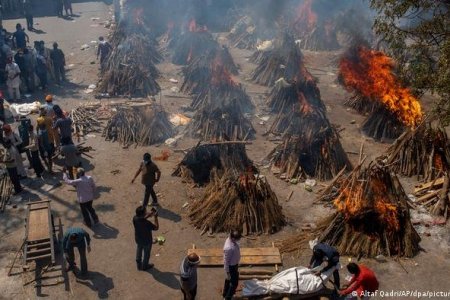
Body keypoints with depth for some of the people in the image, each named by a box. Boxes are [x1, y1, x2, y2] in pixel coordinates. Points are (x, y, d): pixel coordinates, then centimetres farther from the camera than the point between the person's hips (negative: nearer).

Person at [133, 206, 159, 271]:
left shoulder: (135, 219, -23)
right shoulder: (147, 223, -39)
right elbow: (156, 227, -22)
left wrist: (150, 214, -9)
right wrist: (155, 217, -19)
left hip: (138, 239, 5)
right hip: (147, 241, -5)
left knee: (138, 253, 29)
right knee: (146, 254, 22)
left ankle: (139, 265, 50)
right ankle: (145, 266, 44)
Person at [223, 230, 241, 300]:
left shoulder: (231, 239, -11)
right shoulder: (229, 248, -38)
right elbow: (226, 261, -27)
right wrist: (227, 273, -18)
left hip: (234, 264, 9)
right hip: (232, 266, -9)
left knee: (228, 280, 27)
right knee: (234, 283, 8)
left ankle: (225, 293, 48)